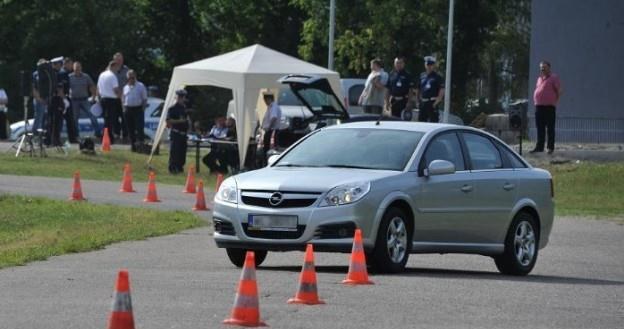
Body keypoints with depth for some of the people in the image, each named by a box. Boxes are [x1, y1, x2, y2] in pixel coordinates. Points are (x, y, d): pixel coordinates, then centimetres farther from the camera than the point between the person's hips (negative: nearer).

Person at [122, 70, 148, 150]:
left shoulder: (140, 86, 3)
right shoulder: (126, 87, 16)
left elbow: (144, 99, 2)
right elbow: (124, 100, 20)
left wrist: (143, 108, -9)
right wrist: (124, 108, 7)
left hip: (138, 109, -4)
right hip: (128, 109, 4)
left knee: (139, 127, -13)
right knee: (130, 129, 5)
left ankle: (140, 143, -17)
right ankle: (133, 144, 11)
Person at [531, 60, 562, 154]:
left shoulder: (553, 78, -2)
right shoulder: (540, 78, 18)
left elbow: (559, 91, -4)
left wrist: (555, 102, -7)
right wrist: (535, 102, 14)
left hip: (549, 107, -7)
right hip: (539, 107, 7)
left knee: (550, 128, -2)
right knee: (540, 128, 8)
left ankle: (551, 147, 1)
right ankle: (539, 146, 11)